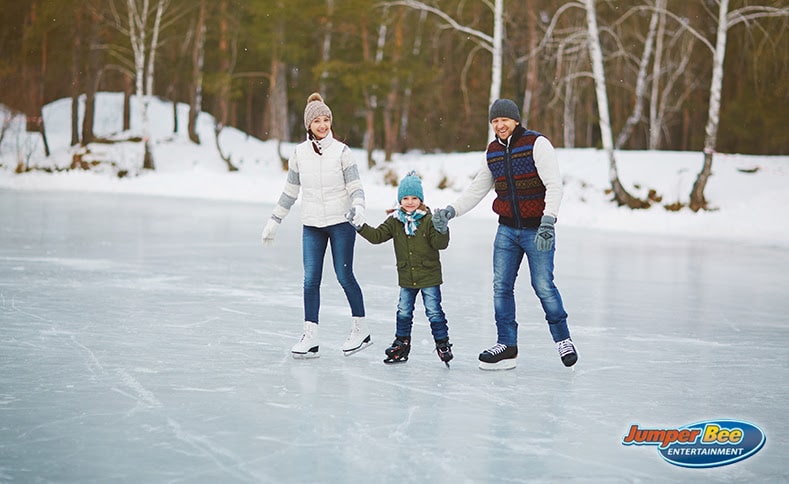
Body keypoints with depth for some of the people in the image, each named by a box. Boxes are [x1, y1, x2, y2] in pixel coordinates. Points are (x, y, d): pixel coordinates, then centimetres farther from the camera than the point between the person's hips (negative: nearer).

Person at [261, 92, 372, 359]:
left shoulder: (341, 151, -4)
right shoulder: (300, 153, 5)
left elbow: (355, 185, -5)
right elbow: (290, 191, 13)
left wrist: (358, 207, -25)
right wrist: (274, 221, 13)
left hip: (341, 222, -3)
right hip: (311, 226, 3)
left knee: (345, 276, 1)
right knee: (310, 280, -2)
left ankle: (360, 329, 17)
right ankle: (310, 337, 1)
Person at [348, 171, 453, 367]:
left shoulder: (429, 220, -11)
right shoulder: (394, 221, 1)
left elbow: (440, 244, -16)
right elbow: (377, 236, 0)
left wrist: (442, 230, -35)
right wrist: (359, 226, -10)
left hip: (429, 276, -4)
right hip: (406, 278, 4)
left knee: (434, 312, 0)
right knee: (404, 312, 13)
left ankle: (443, 343, 12)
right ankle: (401, 343, 26)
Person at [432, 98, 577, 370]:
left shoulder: (537, 144, -10)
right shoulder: (493, 152, 10)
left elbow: (554, 185, -16)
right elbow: (477, 190, 17)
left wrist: (548, 221, -27)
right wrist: (450, 211, 5)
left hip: (537, 229, -6)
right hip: (507, 229, 6)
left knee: (543, 285, -7)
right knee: (501, 286, 1)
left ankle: (562, 338, 13)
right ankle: (507, 345, 8)